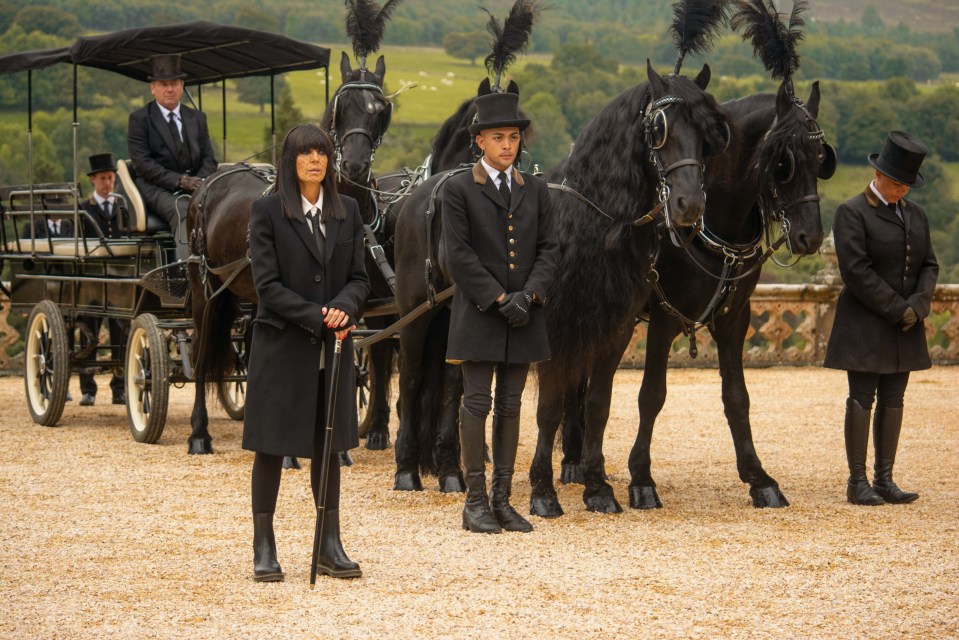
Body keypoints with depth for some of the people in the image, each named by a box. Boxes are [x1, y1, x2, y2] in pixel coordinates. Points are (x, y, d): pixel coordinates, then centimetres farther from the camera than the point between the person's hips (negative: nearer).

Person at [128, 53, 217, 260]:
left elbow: (209, 159, 16)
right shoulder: (139, 119, 5)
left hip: (194, 185, 4)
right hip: (157, 188, -4)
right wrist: (179, 181, -17)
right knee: (182, 210, -37)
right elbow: (142, 163, -6)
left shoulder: (197, 118, 21)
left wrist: (199, 181, -8)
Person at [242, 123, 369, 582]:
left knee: (328, 445, 9)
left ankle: (329, 546, 16)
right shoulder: (268, 212, -5)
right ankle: (264, 548, 8)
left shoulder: (347, 212, 8)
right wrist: (318, 318, -18)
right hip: (281, 346, -4)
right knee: (271, 446, 1)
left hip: (333, 348, 4)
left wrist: (343, 307, -16)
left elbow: (359, 278, 6)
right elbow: (268, 284, -10)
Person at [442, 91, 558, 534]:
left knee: (510, 407, 7)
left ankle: (502, 500, 11)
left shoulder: (535, 190, 11)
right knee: (477, 404, -2)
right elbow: (459, 255, -9)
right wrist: (499, 298, -15)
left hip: (523, 314, 4)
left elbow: (548, 248, 7)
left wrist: (529, 294, -9)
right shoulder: (459, 190, -3)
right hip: (479, 314, -4)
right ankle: (476, 502, 2)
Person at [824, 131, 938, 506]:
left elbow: (929, 265, 12)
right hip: (864, 324, -6)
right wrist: (897, 309, -15)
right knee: (862, 399, -4)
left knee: (893, 400, 7)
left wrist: (917, 305, -7)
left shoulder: (915, 214, 13)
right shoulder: (852, 213, -8)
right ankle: (857, 482, 0)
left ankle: (885, 479, 12)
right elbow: (856, 272, -15)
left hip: (905, 324, 6)